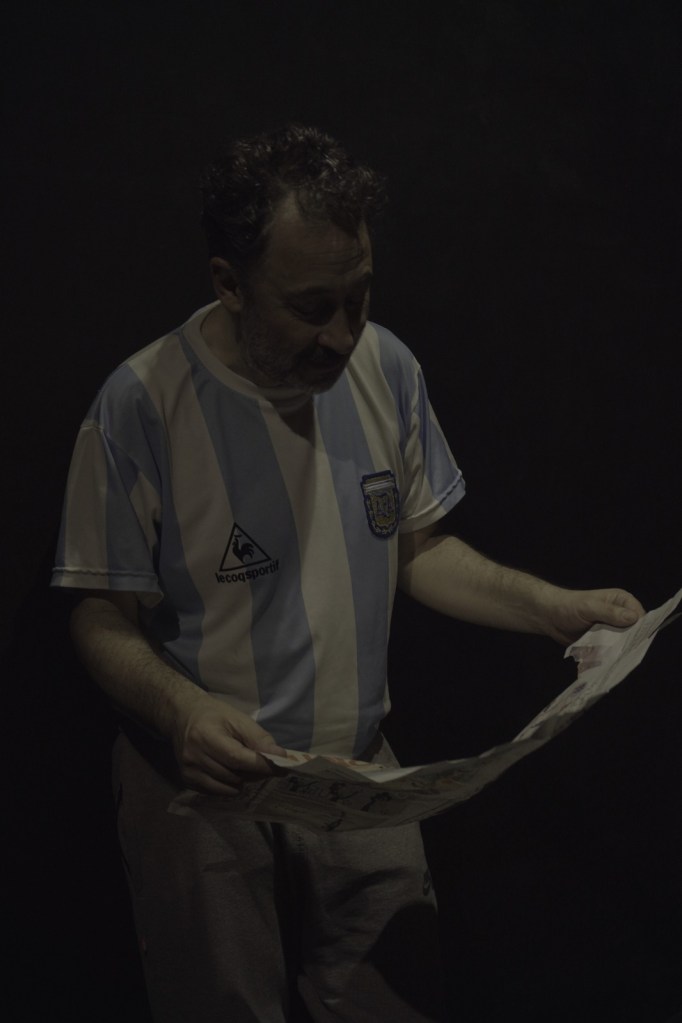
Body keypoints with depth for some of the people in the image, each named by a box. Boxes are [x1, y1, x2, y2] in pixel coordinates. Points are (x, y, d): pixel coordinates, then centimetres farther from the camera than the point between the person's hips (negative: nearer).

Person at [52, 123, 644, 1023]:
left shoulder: (385, 366, -3)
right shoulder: (143, 405, -17)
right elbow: (104, 621, -12)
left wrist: (551, 607, -5)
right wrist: (181, 709, -31)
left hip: (361, 775, 4)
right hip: (208, 788, -4)